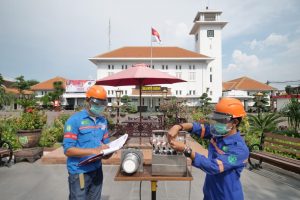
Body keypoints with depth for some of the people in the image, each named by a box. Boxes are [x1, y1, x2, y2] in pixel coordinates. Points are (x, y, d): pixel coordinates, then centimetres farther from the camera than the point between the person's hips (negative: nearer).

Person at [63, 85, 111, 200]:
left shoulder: (103, 120, 5)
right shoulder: (75, 120, -14)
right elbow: (68, 150, -18)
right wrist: (94, 151, -27)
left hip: (97, 170, 6)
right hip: (79, 172, -5)